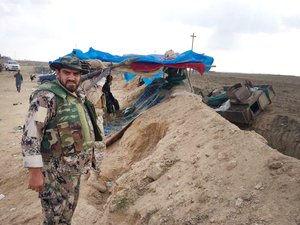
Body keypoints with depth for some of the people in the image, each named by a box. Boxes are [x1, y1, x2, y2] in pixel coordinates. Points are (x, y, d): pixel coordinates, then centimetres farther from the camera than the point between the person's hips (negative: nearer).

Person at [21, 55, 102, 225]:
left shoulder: (79, 96, 8)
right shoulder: (47, 97, -19)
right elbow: (30, 135, -23)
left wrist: (87, 155, 20)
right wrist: (35, 171, -24)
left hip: (75, 168, 8)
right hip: (57, 170, -8)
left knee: (69, 210, 23)